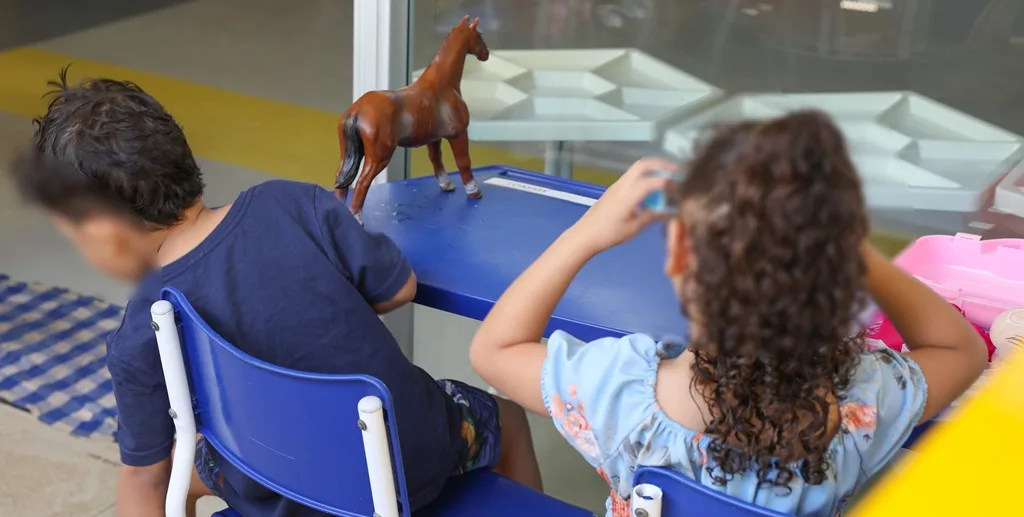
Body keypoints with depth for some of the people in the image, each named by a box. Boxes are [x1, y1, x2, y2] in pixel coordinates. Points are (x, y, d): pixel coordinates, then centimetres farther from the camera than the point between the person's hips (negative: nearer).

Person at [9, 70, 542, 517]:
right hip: (420, 452, 1)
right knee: (504, 414, 33)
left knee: (177, 464, 29)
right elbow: (399, 287, -6)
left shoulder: (138, 344, -19)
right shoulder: (293, 204, -18)